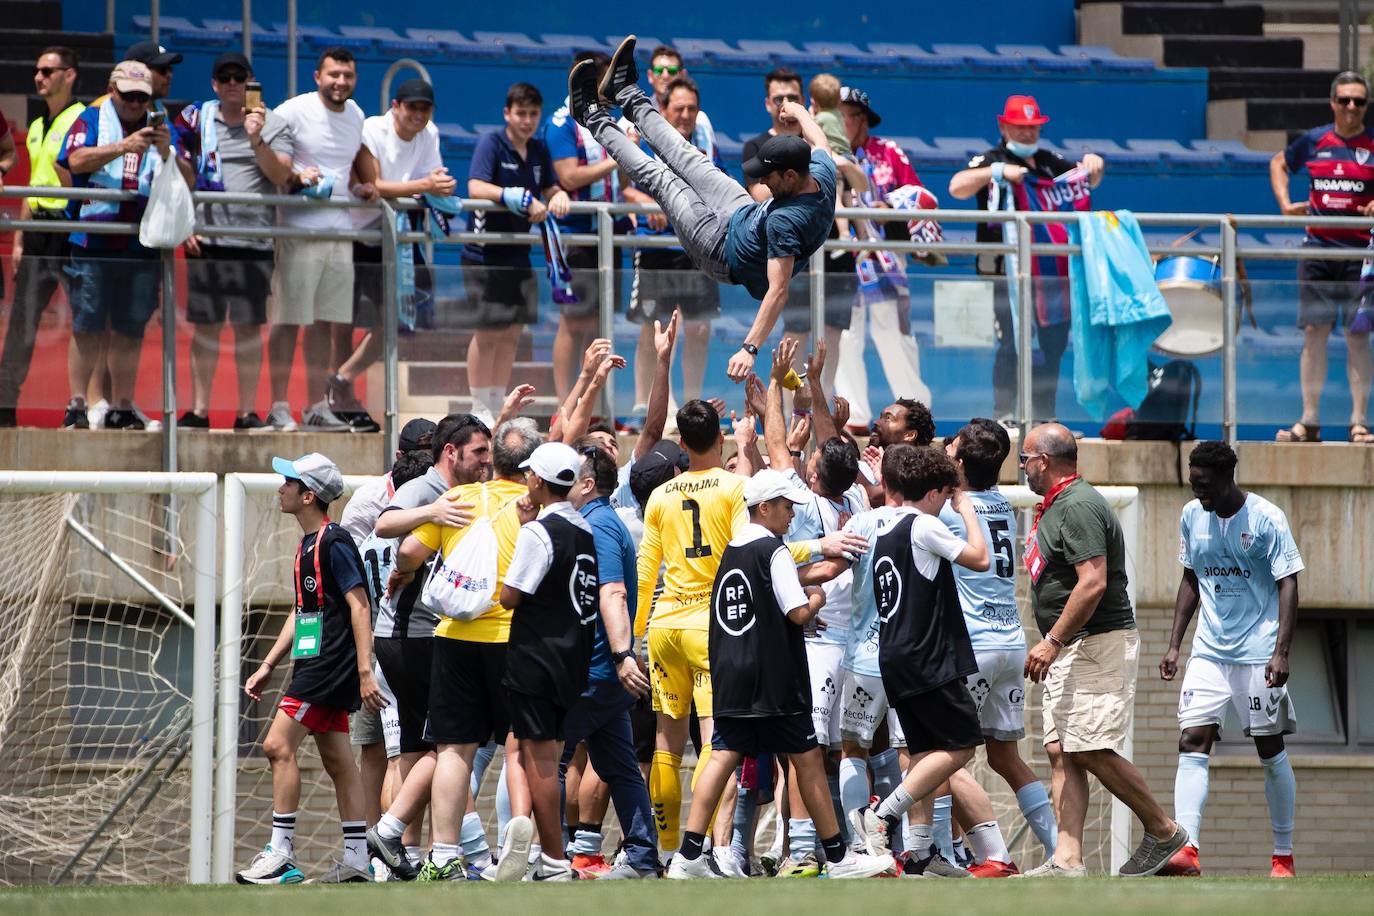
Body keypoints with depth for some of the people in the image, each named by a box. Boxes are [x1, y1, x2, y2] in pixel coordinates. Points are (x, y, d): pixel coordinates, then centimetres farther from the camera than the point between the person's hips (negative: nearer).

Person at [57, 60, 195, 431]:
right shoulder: (91, 120, 7)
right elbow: (77, 161, -11)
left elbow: (187, 182, 7)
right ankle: (77, 405, -1)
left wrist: (166, 153, -11)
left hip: (143, 244, 3)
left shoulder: (163, 131, 15)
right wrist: (125, 146, -20)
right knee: (87, 327, -4)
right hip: (93, 243, -3)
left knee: (131, 330, 3)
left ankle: (122, 408, 8)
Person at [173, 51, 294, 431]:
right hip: (205, 238, 1)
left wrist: (257, 140, -21)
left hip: (253, 240, -1)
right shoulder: (196, 119, 9)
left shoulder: (273, 124, 5)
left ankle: (248, 411, 5)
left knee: (249, 325, 0)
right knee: (205, 325, 4)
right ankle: (199, 410, 8)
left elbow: (281, 175, -7)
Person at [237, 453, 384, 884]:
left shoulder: (333, 543, -13)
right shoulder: (309, 545, 16)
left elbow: (360, 605, -18)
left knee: (279, 746, -13)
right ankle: (357, 858, 13)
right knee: (337, 762, 10)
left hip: (328, 666, -10)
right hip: (316, 667, 10)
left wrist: (365, 671, -23)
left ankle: (281, 853, -12)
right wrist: (267, 666, 24)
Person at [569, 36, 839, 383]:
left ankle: (595, 118, 24)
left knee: (657, 177, 4)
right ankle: (630, 97, 42)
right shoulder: (823, 173, -21)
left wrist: (749, 349, -50)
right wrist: (799, 112, 26)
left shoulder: (785, 221, -43)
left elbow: (778, 292, -45)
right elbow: (819, 143, 5)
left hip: (725, 253, -7)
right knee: (687, 160, 19)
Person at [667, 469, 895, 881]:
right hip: (774, 678, -7)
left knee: (724, 756, 2)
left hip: (730, 676, 7)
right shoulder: (772, 550, -11)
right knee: (808, 759, 2)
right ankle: (838, 857, 7)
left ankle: (689, 855, -8)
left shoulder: (732, 550, 13)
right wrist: (817, 598, 6)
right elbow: (799, 612, -15)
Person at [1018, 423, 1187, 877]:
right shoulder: (1054, 506, 18)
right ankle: (1067, 860, -3)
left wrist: (1053, 641, -23)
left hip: (1098, 645, -10)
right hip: (1069, 651, 10)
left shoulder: (1079, 507, -15)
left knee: (1092, 751, -12)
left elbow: (1093, 583, -24)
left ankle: (1163, 830, 2)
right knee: (1062, 752, 2)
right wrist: (1054, 645, 20)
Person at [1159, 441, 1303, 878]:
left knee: (1270, 750, 2)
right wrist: (1174, 643, 12)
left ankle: (1284, 857, 13)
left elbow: (1287, 585, -10)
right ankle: (1186, 850, -19)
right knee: (1192, 742, -10)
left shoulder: (1266, 518, -9)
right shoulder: (1192, 517, 6)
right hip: (1208, 650, 4)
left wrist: (1281, 652, -18)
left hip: (1258, 653, -4)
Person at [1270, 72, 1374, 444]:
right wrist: (1285, 203, 8)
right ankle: (1309, 421, 7)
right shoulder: (1314, 141, 6)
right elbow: (1279, 163, 23)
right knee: (1314, 332, 2)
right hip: (1317, 247, 2)